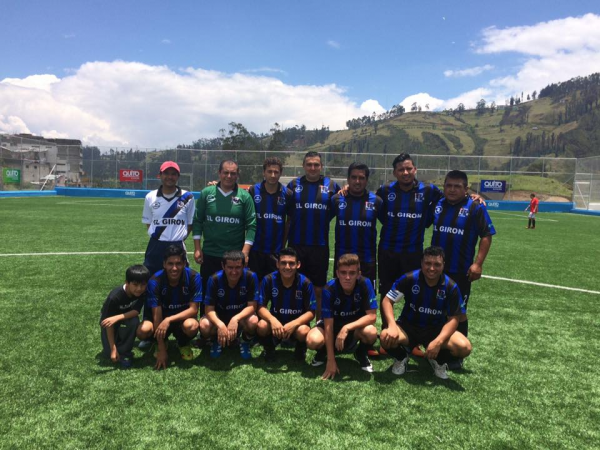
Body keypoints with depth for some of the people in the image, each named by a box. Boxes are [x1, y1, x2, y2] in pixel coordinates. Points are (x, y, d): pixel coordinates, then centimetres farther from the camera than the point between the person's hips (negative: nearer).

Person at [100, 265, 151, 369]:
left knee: (134, 321, -32)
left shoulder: (143, 293, -26)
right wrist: (113, 348, -26)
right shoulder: (114, 297, -35)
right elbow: (110, 324, -28)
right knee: (109, 353, -14)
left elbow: (136, 311, -28)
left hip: (126, 317, 3)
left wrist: (117, 318, -45)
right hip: (108, 319, -3)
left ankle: (124, 352, -13)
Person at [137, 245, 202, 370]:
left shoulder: (194, 277, -22)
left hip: (183, 318, -1)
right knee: (143, 330, -30)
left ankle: (183, 344, 2)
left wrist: (169, 320, -35)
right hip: (163, 319, 1)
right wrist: (162, 350, -24)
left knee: (191, 325, -36)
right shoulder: (155, 281, -21)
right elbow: (157, 314, -22)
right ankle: (162, 343, 7)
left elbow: (193, 309, -20)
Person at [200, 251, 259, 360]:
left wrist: (235, 319, -40)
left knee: (253, 322, -34)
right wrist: (220, 325, -41)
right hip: (219, 317, 1)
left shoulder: (251, 277, -24)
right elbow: (209, 309, -21)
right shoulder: (214, 279, -22)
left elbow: (252, 306, -22)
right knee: (204, 326, -31)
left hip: (241, 316, 0)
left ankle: (245, 343, 2)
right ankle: (217, 341, 6)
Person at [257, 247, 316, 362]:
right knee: (262, 326, -32)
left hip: (297, 323, -1)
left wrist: (293, 324, -33)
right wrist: (273, 320, -35)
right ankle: (269, 348, 4)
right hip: (275, 322, 1)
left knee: (303, 331, -35)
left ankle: (300, 349, 4)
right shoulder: (269, 280, -15)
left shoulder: (305, 283, -17)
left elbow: (311, 312, -16)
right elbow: (261, 307, -14)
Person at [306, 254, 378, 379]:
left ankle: (361, 353, 2)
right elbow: (328, 325, -25)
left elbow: (372, 316, -23)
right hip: (333, 325, 0)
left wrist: (347, 328, -37)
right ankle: (324, 351, 8)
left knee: (371, 333, -34)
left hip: (356, 325, 1)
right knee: (312, 341, -32)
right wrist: (331, 360, -26)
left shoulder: (365, 284, -24)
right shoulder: (329, 289, -27)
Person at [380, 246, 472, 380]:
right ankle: (401, 358, 5)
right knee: (386, 337, -32)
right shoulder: (409, 279, -16)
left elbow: (453, 318, -10)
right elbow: (387, 300, -13)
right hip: (408, 326, -1)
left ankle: (439, 360, 10)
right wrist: (392, 325, -31)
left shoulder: (450, 287, -13)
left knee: (464, 347, -26)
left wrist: (438, 341, -27)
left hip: (437, 329, 1)